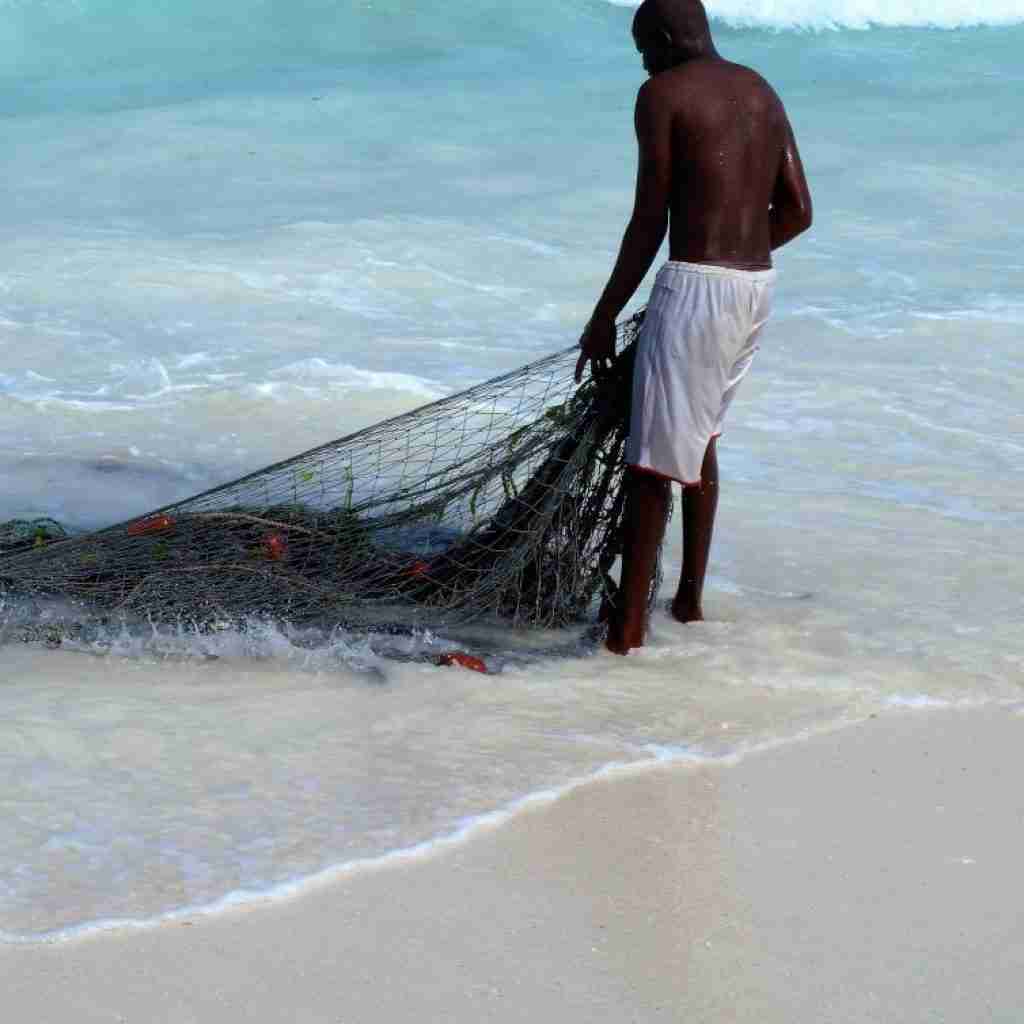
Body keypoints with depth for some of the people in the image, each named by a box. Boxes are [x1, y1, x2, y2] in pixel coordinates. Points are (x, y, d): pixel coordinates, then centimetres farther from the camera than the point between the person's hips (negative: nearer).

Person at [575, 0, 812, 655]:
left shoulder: (661, 94, -6)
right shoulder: (763, 93, 14)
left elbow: (649, 223, -8)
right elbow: (798, 211, 13)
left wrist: (604, 318, -2)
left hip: (694, 284, -8)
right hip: (759, 285, 8)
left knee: (654, 456, -4)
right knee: (700, 439, 23)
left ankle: (629, 625, -3)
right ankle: (691, 597, 28)